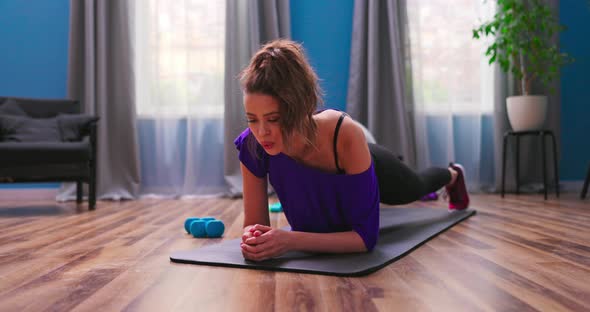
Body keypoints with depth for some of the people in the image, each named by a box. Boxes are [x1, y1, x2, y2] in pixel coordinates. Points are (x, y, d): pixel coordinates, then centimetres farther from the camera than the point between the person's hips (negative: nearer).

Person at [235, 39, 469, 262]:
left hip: (373, 169, -4)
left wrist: (291, 240, -56)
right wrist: (253, 239, -51)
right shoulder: (252, 146, -39)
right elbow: (254, 222, -28)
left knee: (416, 187, 32)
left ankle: (453, 175, 68)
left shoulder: (346, 136, -48)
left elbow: (366, 236, -44)